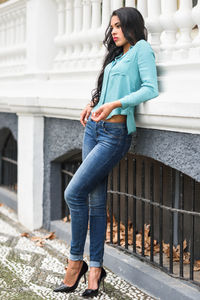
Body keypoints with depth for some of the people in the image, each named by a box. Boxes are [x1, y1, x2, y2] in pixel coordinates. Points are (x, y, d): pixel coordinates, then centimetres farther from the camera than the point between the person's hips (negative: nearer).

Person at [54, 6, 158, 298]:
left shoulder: (141, 49, -3)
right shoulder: (115, 56, 21)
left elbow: (150, 89, -15)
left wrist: (115, 104, -22)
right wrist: (93, 103, 11)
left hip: (115, 133, -8)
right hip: (94, 128, 8)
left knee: (74, 192, -13)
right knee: (95, 200, 5)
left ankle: (76, 260, 1)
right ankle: (95, 267, 10)